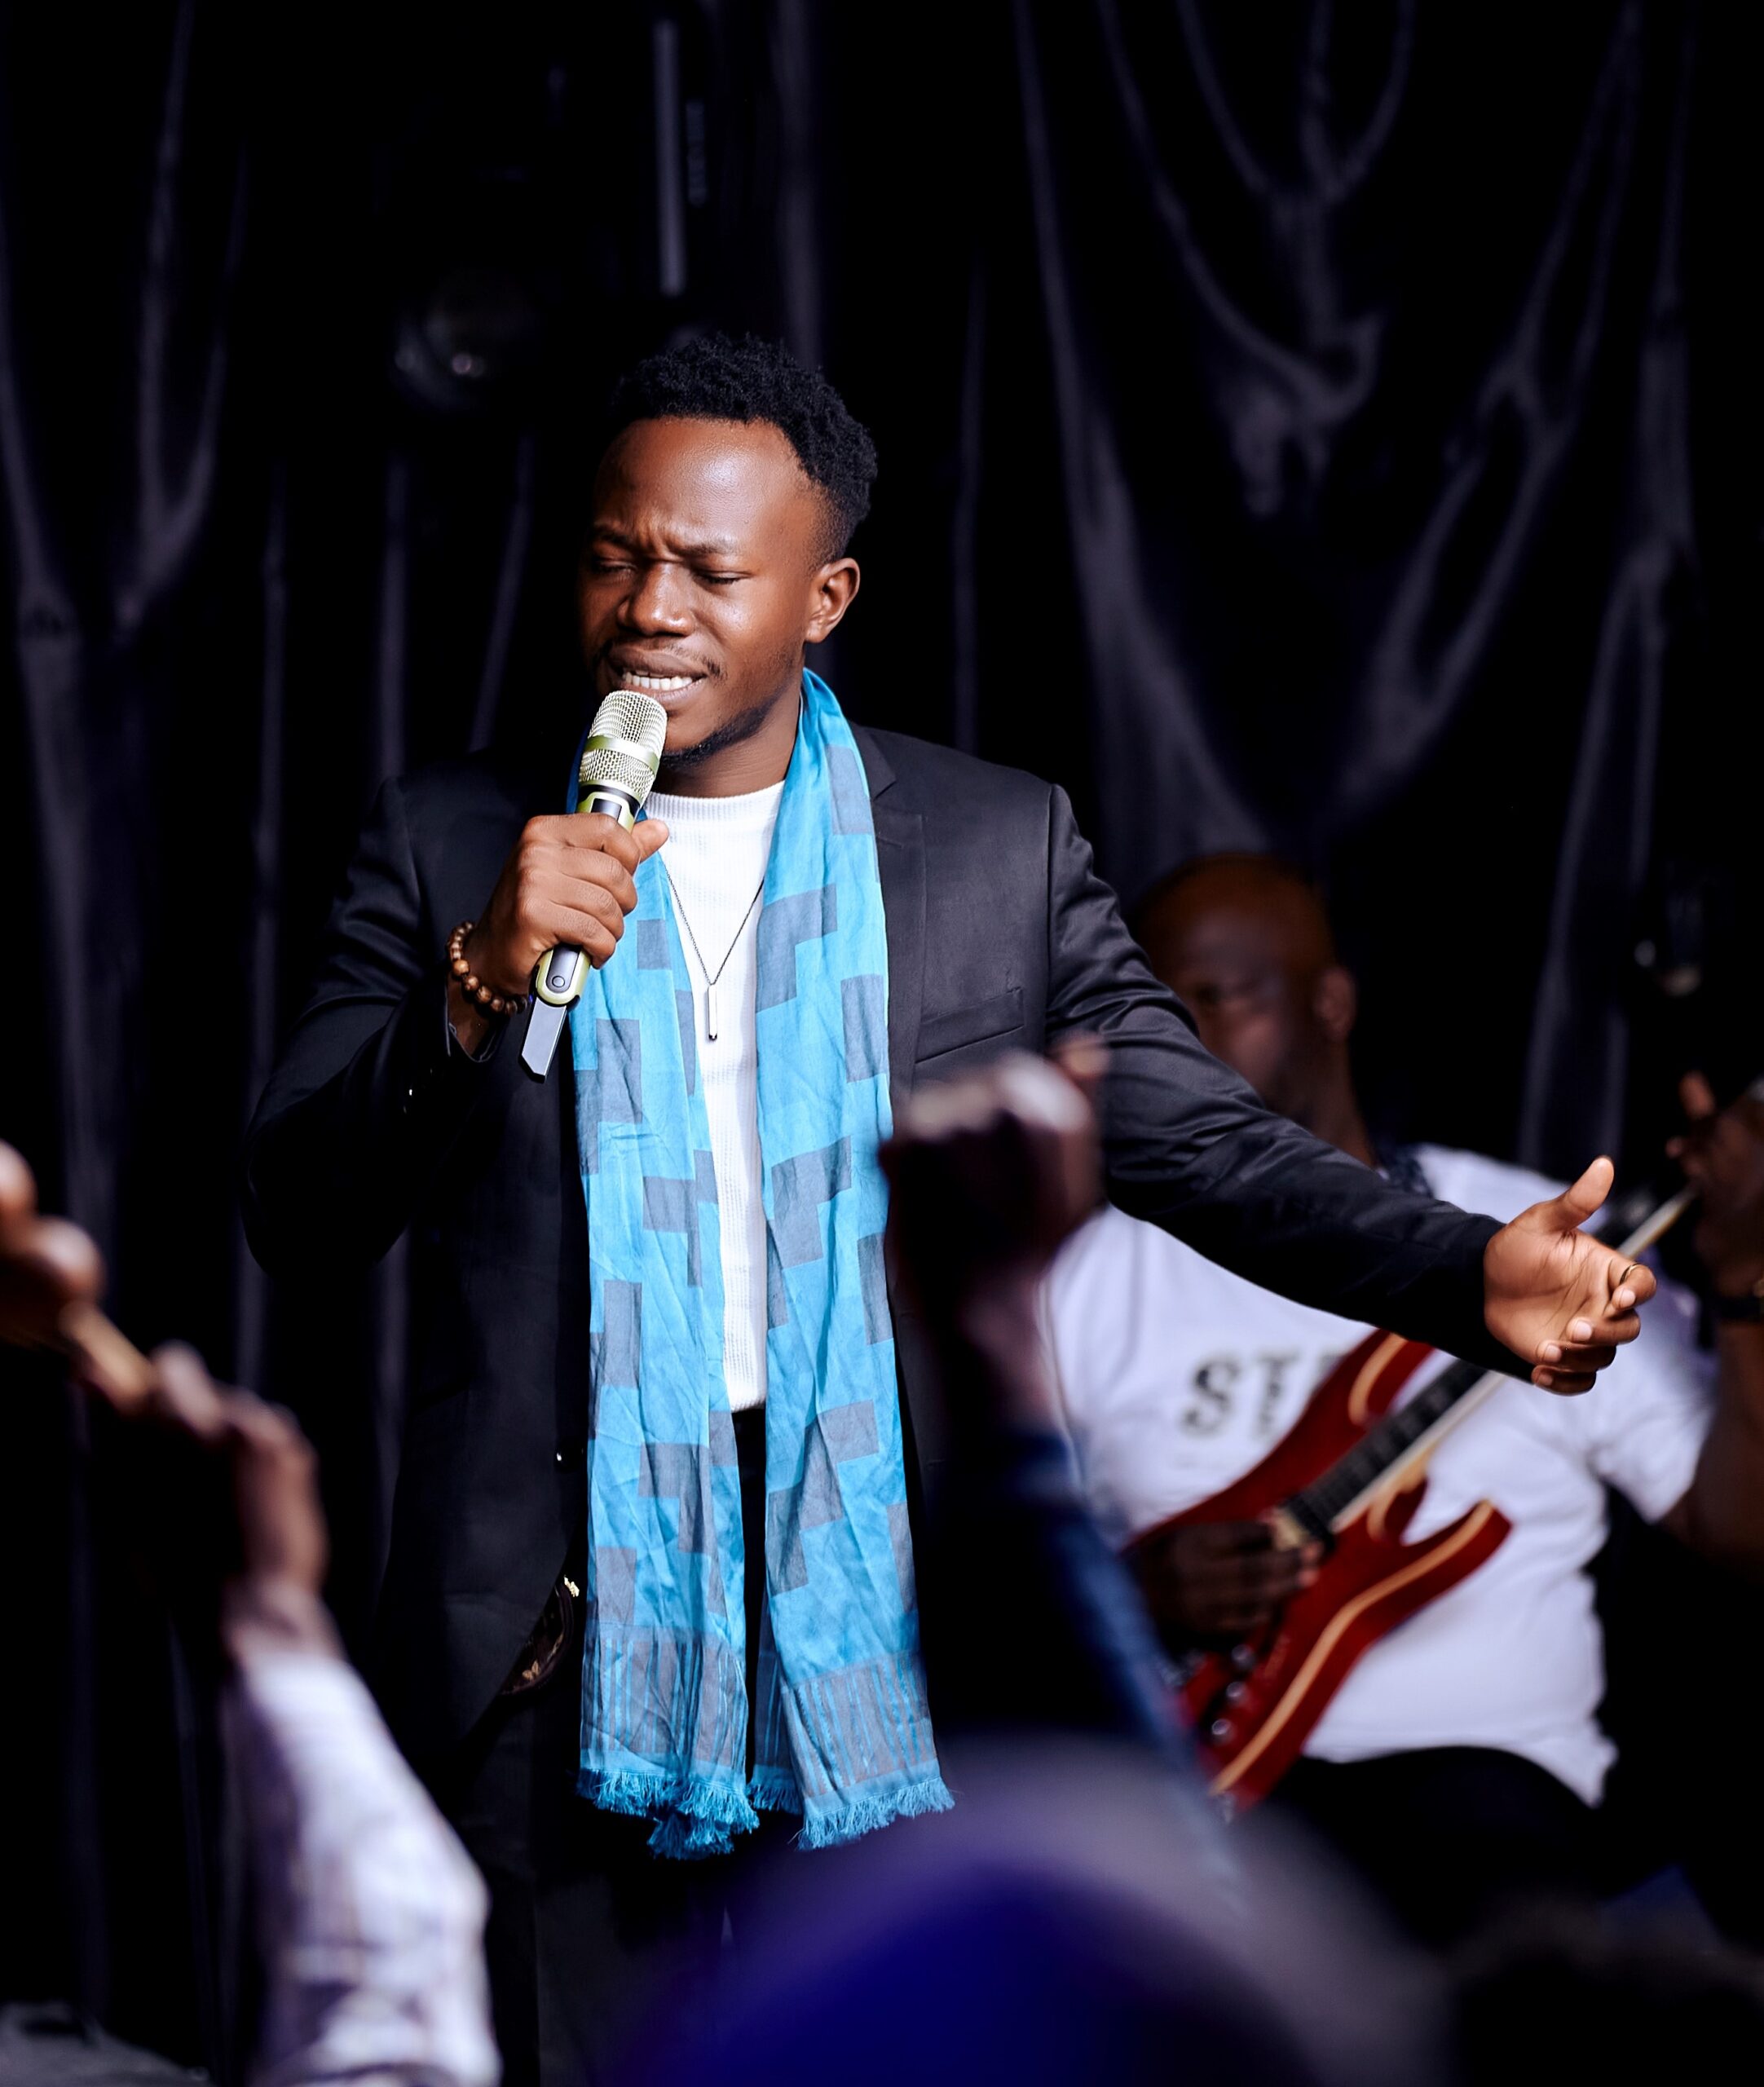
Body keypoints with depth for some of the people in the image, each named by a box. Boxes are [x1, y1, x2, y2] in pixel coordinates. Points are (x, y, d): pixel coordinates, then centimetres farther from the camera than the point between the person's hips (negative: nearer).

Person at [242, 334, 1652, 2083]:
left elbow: (1197, 1137, 2)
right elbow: (296, 1216, 1)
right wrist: (478, 987, -16)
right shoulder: (449, 846, 6)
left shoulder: (1000, 849, 6)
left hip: (890, 1605, 0)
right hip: (560, 1630, 0)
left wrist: (1476, 1270, -14)